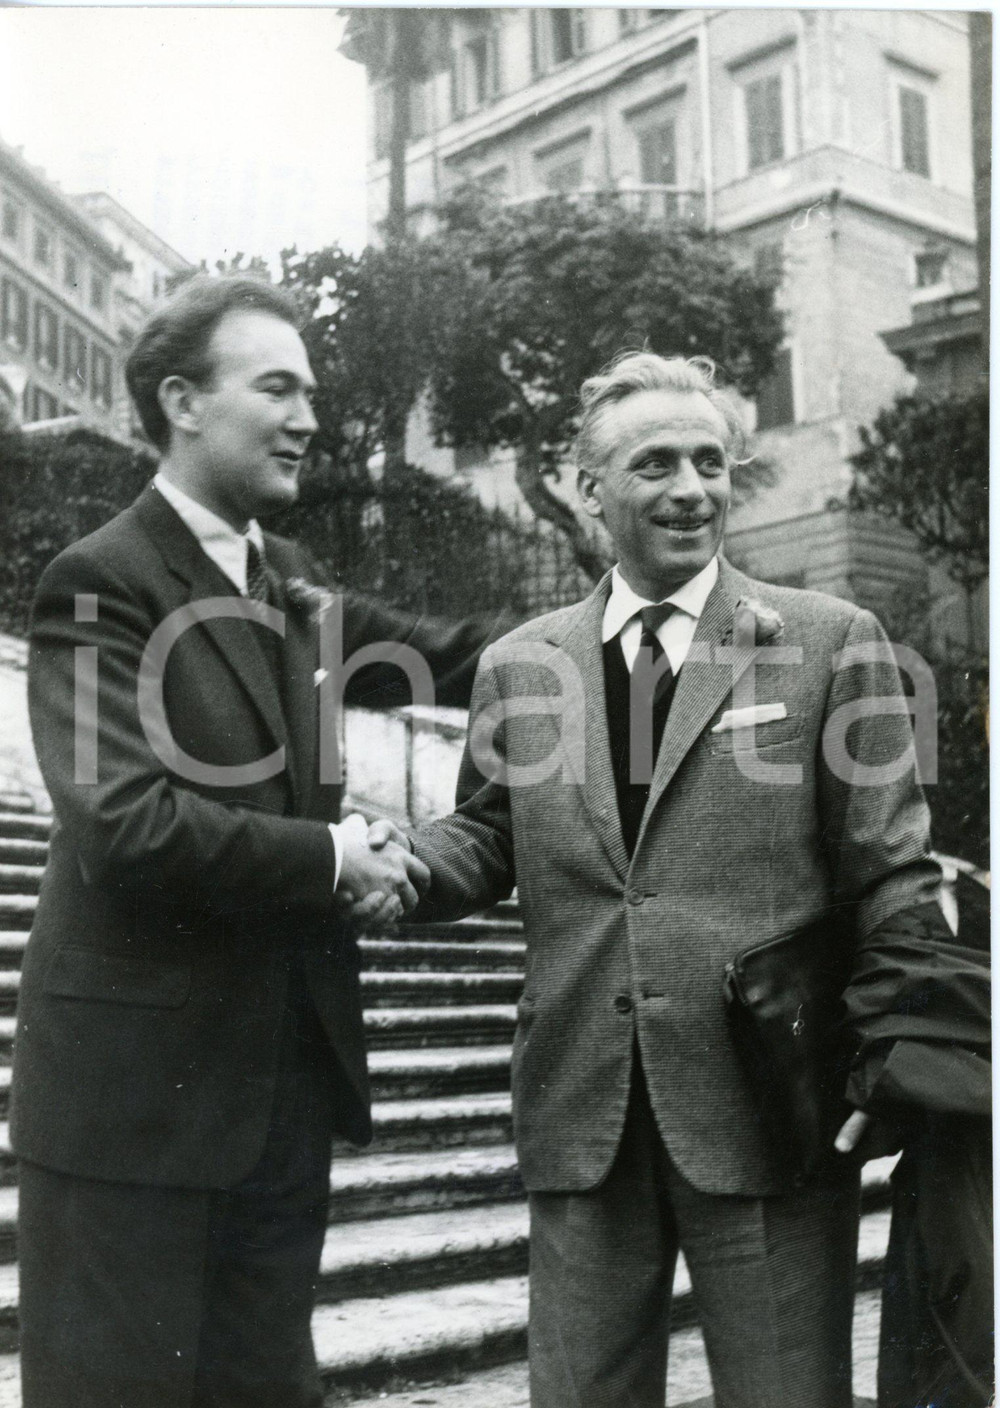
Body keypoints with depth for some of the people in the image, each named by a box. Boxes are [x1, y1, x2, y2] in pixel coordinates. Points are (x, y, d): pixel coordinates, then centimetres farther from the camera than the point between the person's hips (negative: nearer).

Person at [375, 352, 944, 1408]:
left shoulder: (830, 640, 2)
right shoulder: (519, 663, 10)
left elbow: (890, 877, 0)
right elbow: (485, 844, 15)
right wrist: (404, 861, -7)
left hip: (769, 1111, -2)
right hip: (581, 1112, 3)